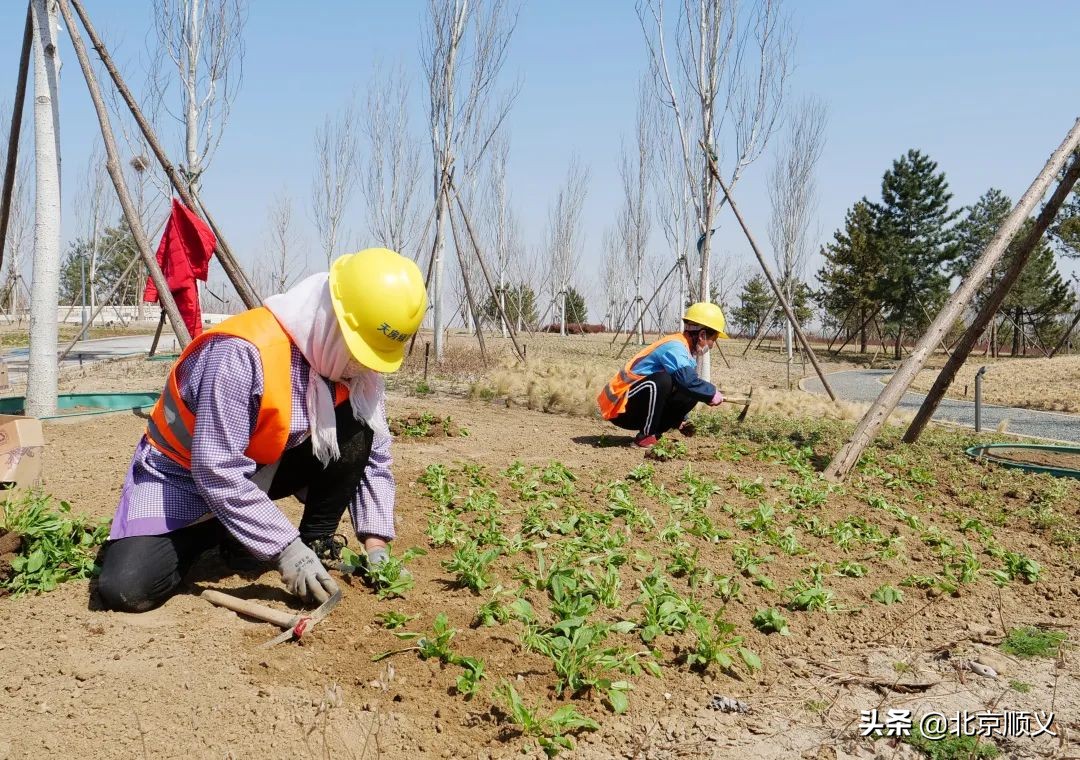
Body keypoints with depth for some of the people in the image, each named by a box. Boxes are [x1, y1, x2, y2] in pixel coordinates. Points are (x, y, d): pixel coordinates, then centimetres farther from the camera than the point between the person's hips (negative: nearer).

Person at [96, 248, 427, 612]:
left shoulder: (357, 365, -13)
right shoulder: (243, 353, -34)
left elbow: (373, 455, -6)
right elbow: (216, 471, -34)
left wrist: (375, 542, -16)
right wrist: (284, 549, -33)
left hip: (264, 469, 5)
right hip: (185, 474, -4)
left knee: (355, 429, -20)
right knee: (127, 589, -23)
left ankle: (317, 546, -4)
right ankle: (216, 532, 7)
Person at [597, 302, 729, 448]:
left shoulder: (682, 349, 12)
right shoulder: (674, 346, -18)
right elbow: (688, 380, -35)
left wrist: (680, 420, 14)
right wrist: (712, 392, -19)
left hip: (637, 408, 9)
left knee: (691, 395, 0)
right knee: (661, 380, -34)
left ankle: (654, 432, 4)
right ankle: (645, 436, -18)